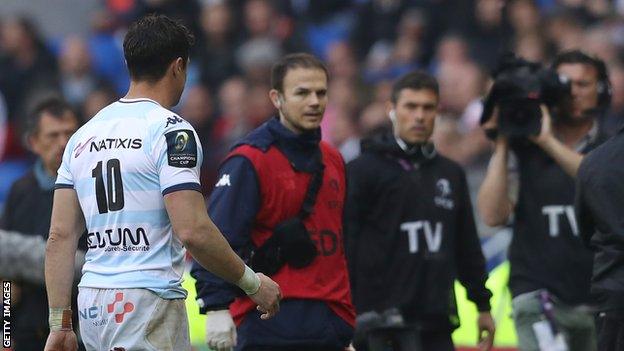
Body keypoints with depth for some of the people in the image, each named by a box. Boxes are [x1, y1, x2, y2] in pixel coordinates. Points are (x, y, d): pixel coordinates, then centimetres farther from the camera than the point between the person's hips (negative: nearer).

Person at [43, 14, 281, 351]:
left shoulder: (83, 136, 13)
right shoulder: (171, 130, -8)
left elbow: (60, 237, 10)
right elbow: (193, 231, -16)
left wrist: (59, 324, 12)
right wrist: (252, 283, -4)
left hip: (91, 302, 7)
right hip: (148, 301, -7)